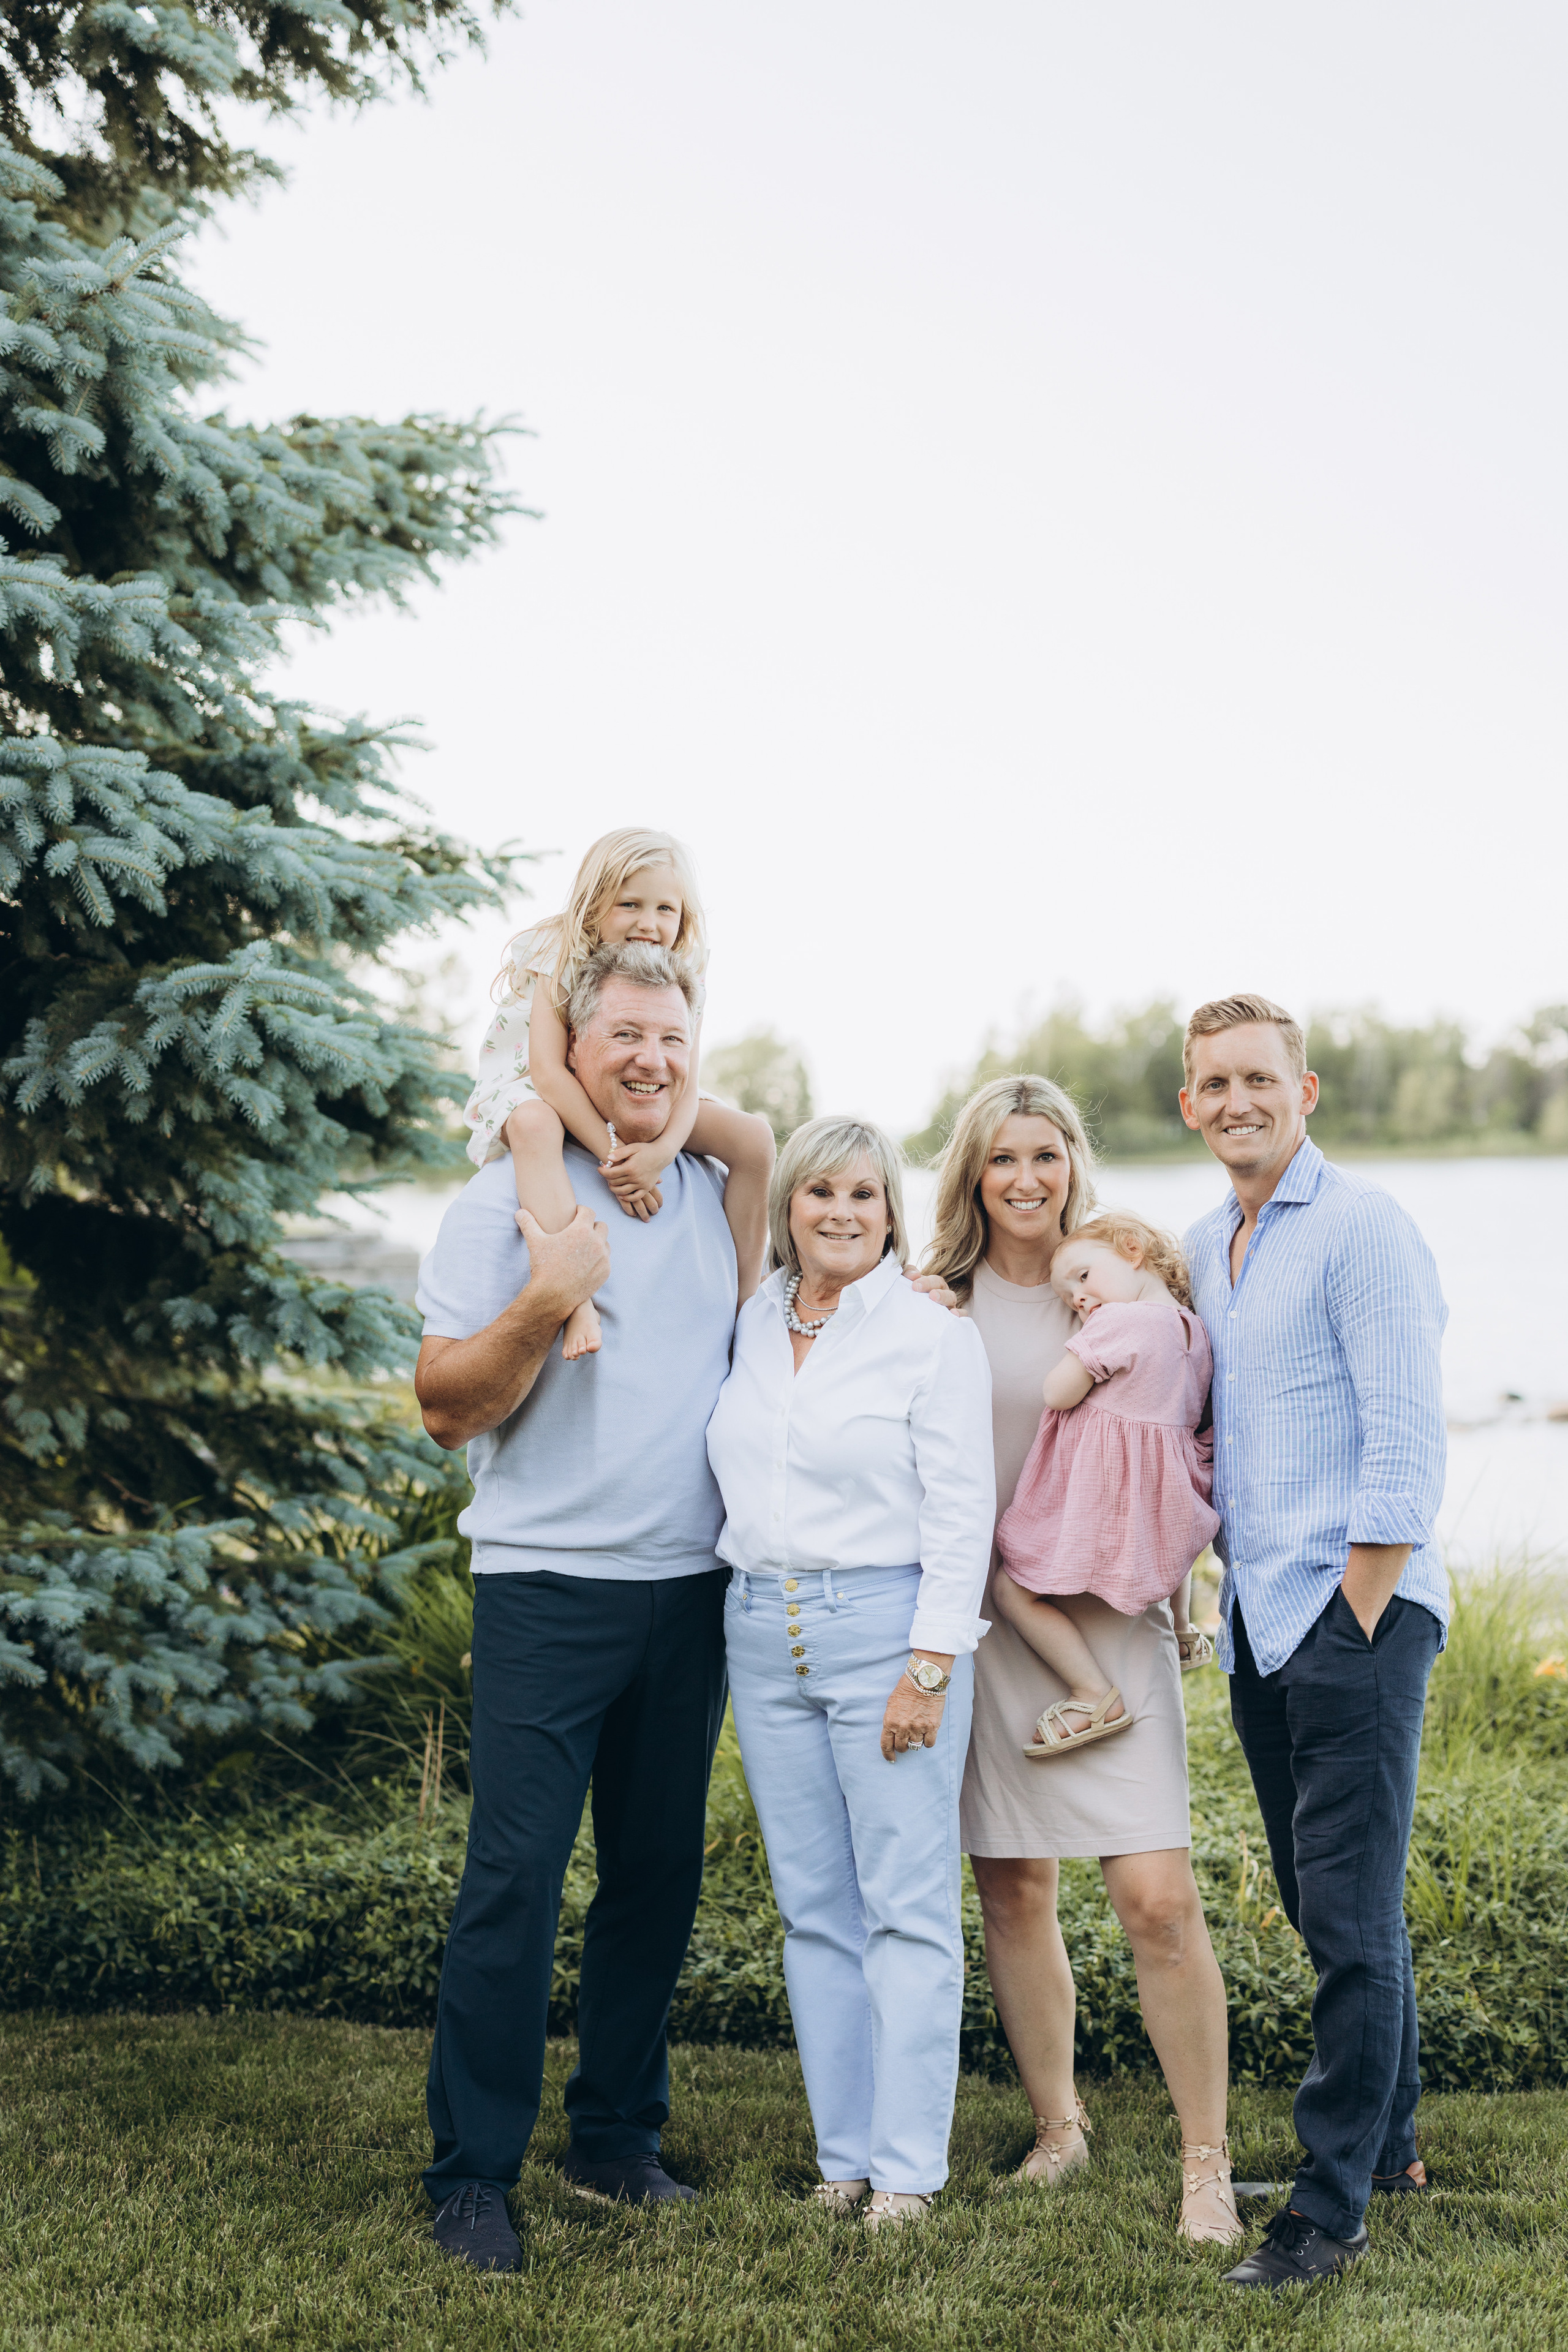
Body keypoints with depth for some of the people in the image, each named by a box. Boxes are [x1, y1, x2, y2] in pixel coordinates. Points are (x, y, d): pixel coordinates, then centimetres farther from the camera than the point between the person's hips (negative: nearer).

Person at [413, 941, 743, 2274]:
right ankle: (472, 2175, 3)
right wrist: (544, 1303, -22)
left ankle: (619, 2136, 24)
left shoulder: (722, 1199, 11)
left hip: (691, 1588, 5)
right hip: (549, 1585, -5)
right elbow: (448, 1408, -8)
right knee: (515, 1879, -7)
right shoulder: (508, 1200, -4)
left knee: (660, 1876, 10)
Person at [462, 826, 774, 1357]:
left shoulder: (683, 979, -13)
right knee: (535, 1124, -42)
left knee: (754, 1138, -15)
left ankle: (744, 1299, -7)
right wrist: (611, 1152, -40)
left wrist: (664, 1149, -41)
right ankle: (577, 1302, -50)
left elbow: (685, 1082, -18)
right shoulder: (562, 961, -23)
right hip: (545, 1094, -4)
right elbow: (547, 1071, -31)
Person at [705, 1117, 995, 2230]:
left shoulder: (934, 1333, -5)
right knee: (814, 1909, 8)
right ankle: (844, 2158, 15)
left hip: (887, 1625, -5)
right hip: (763, 1630, 6)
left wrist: (929, 1666, -13)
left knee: (908, 1909, -3)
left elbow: (961, 1513, -8)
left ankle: (907, 2170, 3)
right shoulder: (754, 1324, 11)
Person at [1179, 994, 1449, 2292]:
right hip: (1259, 1622, 8)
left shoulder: (1363, 1225, -9)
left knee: (1350, 1914, -6)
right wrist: (1224, 1588, 13)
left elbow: (1406, 1444, -14)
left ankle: (1334, 2207, 0)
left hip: (1357, 1610, -8)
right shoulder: (1205, 1246, 15)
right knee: (1328, 1903, 16)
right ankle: (1393, 2145, 30)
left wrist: (1353, 1620, -15)